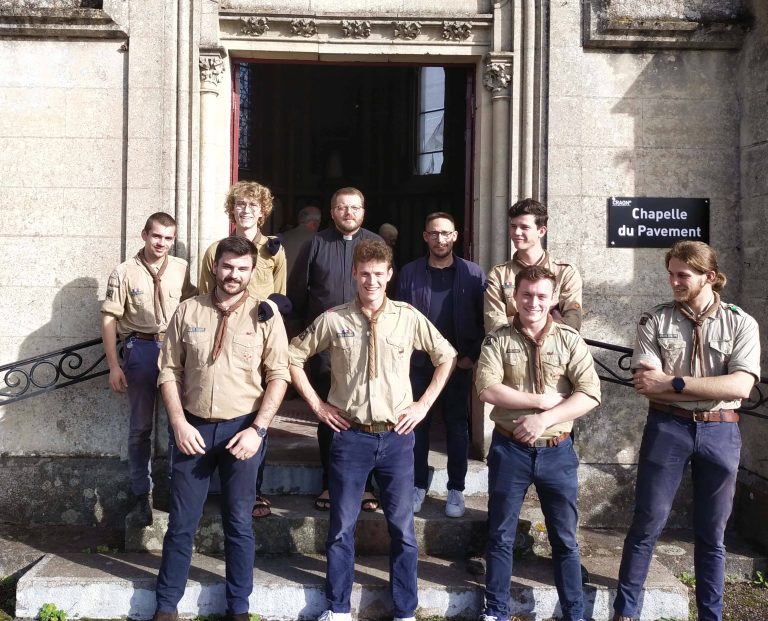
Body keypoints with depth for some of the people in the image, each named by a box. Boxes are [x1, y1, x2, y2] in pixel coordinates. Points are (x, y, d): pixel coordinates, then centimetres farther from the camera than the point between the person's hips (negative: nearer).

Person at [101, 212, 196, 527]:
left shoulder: (182, 268, 2)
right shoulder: (124, 272, -4)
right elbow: (109, 320, -3)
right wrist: (114, 366, -7)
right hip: (141, 350, -1)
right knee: (140, 427, 6)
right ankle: (142, 495, 18)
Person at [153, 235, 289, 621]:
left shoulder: (265, 314, -2)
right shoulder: (188, 311, 3)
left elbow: (278, 375, -4)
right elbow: (169, 370, 3)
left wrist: (257, 429, -11)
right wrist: (179, 423, -7)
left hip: (242, 428, -1)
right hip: (192, 428, 1)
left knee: (238, 523, 9)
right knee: (182, 522, 8)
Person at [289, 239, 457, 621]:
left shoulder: (409, 318, -1)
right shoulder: (333, 320, -2)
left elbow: (447, 358, 8)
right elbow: (293, 356, 7)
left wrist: (423, 405, 2)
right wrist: (317, 404, 2)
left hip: (397, 437, 0)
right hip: (350, 436, 0)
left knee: (402, 529, 7)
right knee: (342, 528, 8)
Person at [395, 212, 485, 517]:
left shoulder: (472, 273, -1)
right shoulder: (410, 272, 2)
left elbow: (483, 319, 0)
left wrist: (473, 355, -7)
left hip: (458, 364, -1)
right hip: (419, 363, 1)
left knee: (457, 427, 7)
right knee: (417, 425, 8)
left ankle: (456, 490, 18)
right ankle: (418, 486, 21)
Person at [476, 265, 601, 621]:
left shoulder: (569, 340, -1)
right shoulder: (498, 340, -2)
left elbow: (590, 394, -10)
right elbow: (487, 390, -15)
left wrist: (544, 419, -18)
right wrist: (541, 400, -16)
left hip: (557, 451, 0)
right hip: (509, 449, 0)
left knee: (564, 539, 9)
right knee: (501, 536, 10)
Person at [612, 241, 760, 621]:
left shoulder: (741, 324, -1)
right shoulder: (655, 321, -2)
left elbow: (741, 386, -15)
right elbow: (646, 385, -11)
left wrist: (673, 382, -19)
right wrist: (715, 388, -13)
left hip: (720, 433, 1)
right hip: (667, 429, 0)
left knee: (712, 534, 13)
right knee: (646, 525, 6)